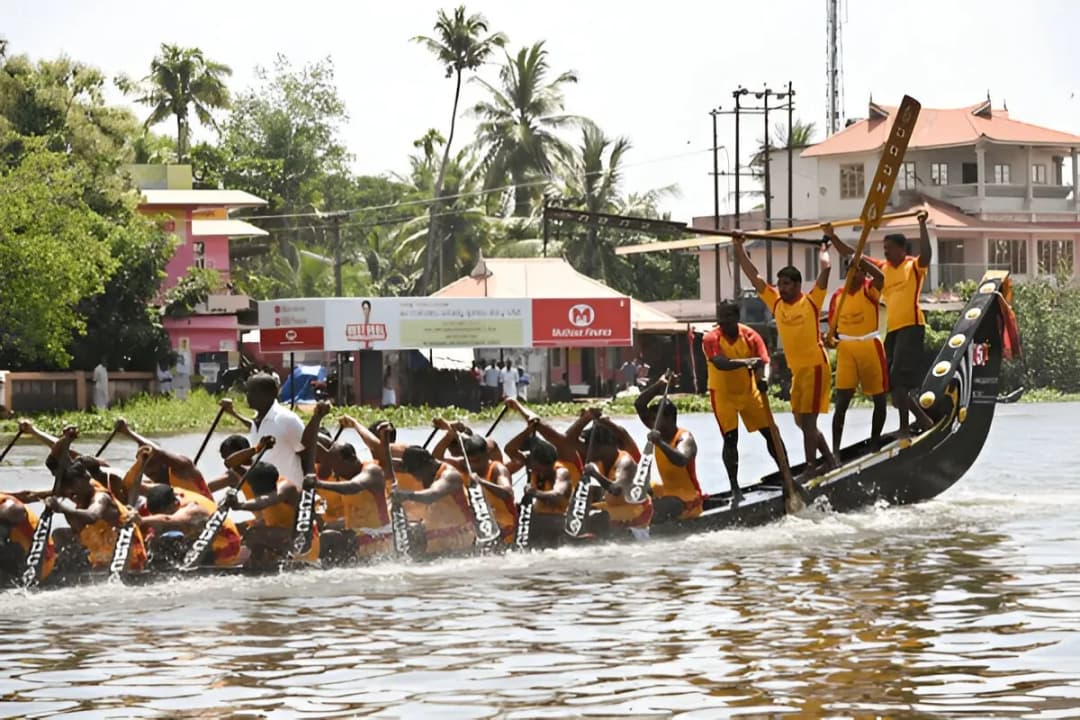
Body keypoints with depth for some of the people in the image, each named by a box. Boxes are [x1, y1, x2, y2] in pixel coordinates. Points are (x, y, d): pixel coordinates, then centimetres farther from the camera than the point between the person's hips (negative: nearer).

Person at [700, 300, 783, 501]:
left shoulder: (750, 335, -8)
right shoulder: (711, 339, -14)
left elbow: (762, 361, -13)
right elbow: (720, 363, -31)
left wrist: (763, 378, -35)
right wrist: (745, 362, -45)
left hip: (749, 391, 3)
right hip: (723, 394, -2)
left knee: (770, 433, 4)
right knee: (730, 439, -8)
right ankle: (735, 488, -2)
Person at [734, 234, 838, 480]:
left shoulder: (811, 301, -9)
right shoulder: (776, 303, 7)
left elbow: (825, 269, -14)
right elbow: (753, 276, 8)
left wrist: (823, 250, 2)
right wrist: (739, 248, 6)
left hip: (815, 367, -7)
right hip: (796, 370, 7)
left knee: (807, 419, -9)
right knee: (801, 420, 13)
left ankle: (811, 468, -3)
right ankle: (829, 459, 26)